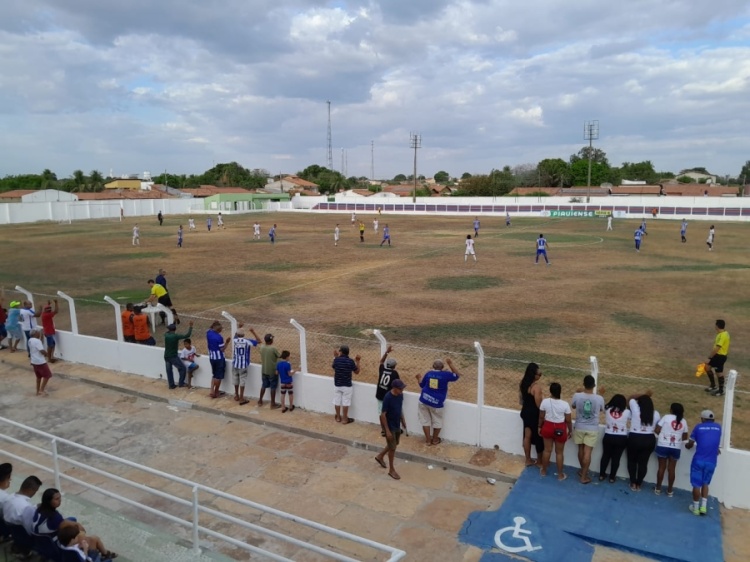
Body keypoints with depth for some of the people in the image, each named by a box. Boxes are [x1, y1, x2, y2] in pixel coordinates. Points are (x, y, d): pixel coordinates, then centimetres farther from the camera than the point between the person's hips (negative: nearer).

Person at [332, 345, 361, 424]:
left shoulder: (336, 359, -11)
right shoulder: (350, 361, -15)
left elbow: (333, 367, 12)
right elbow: (356, 372, -3)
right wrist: (357, 362, 5)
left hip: (337, 384, 2)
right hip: (347, 385, -2)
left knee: (337, 401, 16)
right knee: (345, 402, 7)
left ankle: (338, 417, 28)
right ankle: (345, 419, 15)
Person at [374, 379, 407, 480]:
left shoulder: (400, 395, -6)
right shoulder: (388, 398, -28)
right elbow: (383, 415, -23)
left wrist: (403, 421, 17)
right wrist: (387, 430, -22)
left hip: (397, 425, 8)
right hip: (390, 426, -8)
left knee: (395, 444, 22)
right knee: (392, 448, 4)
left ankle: (380, 456, 45)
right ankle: (391, 470, 22)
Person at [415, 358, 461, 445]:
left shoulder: (428, 373, 2)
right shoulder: (445, 374, -8)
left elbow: (421, 385, 14)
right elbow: (457, 376, 8)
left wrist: (419, 378, 34)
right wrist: (450, 364, 6)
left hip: (424, 400, 2)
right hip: (437, 402, -2)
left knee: (425, 420, 16)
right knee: (437, 421, 18)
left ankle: (428, 440, 22)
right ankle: (435, 440, 30)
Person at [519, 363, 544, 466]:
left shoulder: (522, 383, -2)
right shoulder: (536, 386, -25)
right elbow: (538, 403, -21)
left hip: (525, 411, 7)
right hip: (534, 413, -7)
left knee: (527, 436, 16)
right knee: (538, 436, 13)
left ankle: (528, 460, 26)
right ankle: (539, 460, 28)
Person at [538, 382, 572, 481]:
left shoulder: (545, 402, -14)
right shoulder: (565, 404, -18)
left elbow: (541, 417, -5)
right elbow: (568, 420, -10)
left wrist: (540, 427, 11)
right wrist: (570, 431, 7)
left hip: (547, 427, 2)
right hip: (560, 429, -2)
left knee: (547, 450, 18)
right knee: (559, 452, 13)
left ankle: (543, 471, 31)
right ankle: (560, 474, 24)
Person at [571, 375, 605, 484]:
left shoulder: (577, 396, -15)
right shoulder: (599, 399, -16)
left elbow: (573, 406, 6)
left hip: (579, 427, 1)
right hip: (592, 429, -1)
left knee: (581, 449, 19)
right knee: (587, 452, 3)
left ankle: (583, 471, 35)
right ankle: (584, 477, 7)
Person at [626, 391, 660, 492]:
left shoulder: (635, 409, -8)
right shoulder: (656, 414, 1)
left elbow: (631, 398, 8)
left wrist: (644, 394, 17)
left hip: (634, 438, -2)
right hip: (649, 440, 3)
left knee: (632, 461, 15)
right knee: (643, 463, 10)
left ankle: (633, 483, 15)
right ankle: (638, 484, 14)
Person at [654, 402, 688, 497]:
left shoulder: (667, 417, -6)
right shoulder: (683, 421, 3)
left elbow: (656, 430, -8)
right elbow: (685, 437, 9)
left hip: (663, 446, -2)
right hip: (676, 448, 2)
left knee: (662, 467, 8)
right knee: (671, 469, 9)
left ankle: (658, 488, 15)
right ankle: (670, 490, 16)